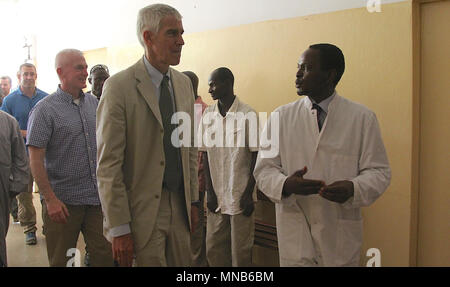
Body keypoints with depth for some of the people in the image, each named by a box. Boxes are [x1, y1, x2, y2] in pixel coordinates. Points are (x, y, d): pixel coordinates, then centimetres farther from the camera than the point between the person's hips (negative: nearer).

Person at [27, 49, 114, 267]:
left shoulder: (94, 104, 8)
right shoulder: (45, 110, -9)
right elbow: (35, 159, -12)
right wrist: (50, 199, -16)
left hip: (98, 198, 5)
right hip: (63, 201, -4)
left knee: (105, 256, 8)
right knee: (61, 261, 10)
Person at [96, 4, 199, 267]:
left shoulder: (184, 83, 8)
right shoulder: (119, 87, -12)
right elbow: (108, 164, -14)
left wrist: (193, 200, 12)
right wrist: (119, 229, -14)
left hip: (180, 206, 6)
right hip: (143, 210, -6)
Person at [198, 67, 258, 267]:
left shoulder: (248, 114, -9)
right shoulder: (208, 114, 3)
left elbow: (256, 156, -6)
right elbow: (205, 154, 6)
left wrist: (249, 193, -7)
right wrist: (210, 192, 2)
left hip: (240, 196, -4)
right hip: (216, 194, 4)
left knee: (240, 250, 5)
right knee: (213, 248, 10)